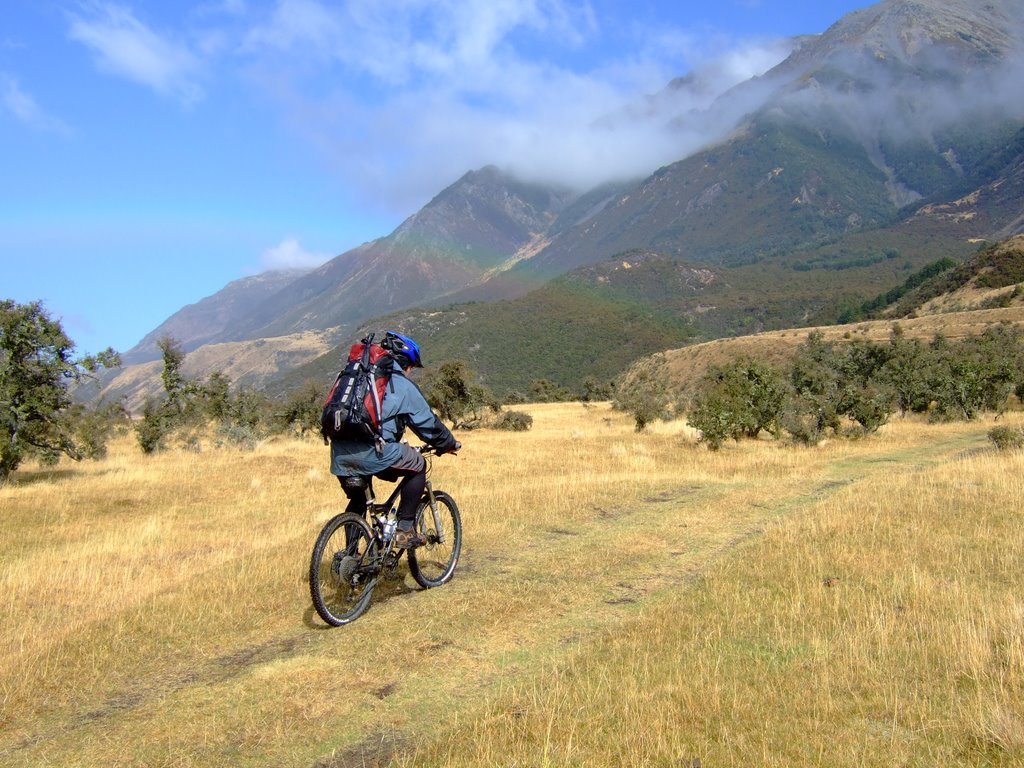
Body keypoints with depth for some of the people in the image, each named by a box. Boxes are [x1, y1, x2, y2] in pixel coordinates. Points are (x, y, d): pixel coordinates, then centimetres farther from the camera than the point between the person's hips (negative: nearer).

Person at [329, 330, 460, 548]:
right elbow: (428, 422, 12)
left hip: (340, 454, 7)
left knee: (357, 500, 29)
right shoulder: (403, 385, 6)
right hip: (371, 452, -7)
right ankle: (405, 530, 13)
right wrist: (449, 444, 29)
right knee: (417, 466, 16)